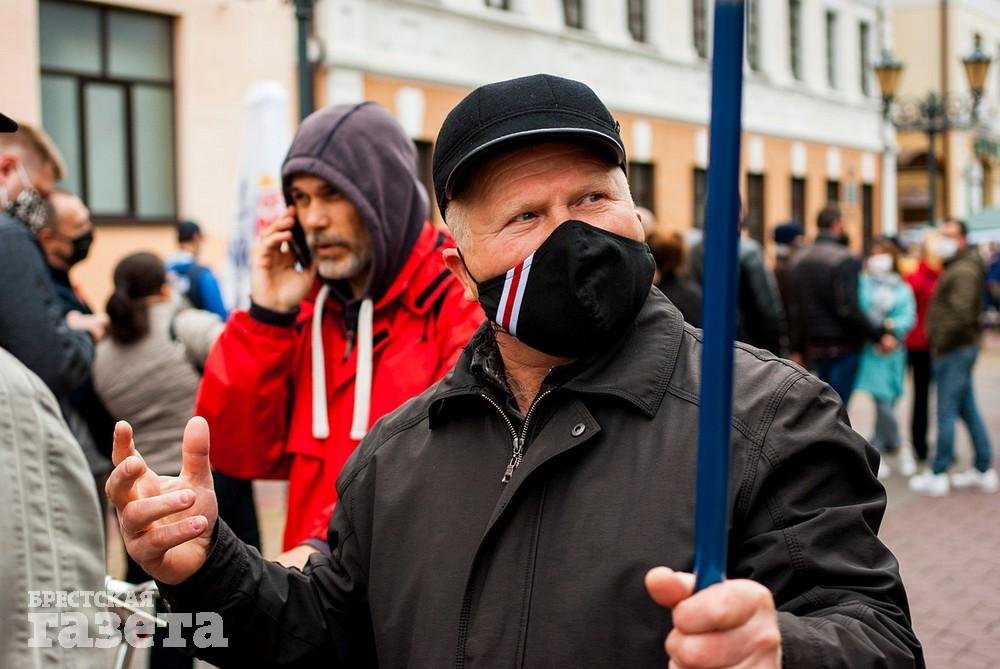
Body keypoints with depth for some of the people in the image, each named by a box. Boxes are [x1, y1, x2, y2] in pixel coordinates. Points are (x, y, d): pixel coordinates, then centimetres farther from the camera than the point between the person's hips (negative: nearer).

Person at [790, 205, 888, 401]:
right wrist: (879, 334, -14)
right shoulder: (844, 260, -15)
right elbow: (849, 309, -22)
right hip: (842, 347, -7)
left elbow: (796, 308, 11)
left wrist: (801, 347, 18)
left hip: (813, 346, 7)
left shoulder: (800, 259, 8)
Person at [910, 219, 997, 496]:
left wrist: (940, 342, -20)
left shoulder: (963, 271, -16)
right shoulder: (955, 268, 17)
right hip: (961, 348, 11)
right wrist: (938, 343, 15)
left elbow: (961, 313, -25)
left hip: (954, 349, -11)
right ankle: (983, 470, 20)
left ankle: (937, 475, 1)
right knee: (968, 410, 14)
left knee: (946, 413, -5)